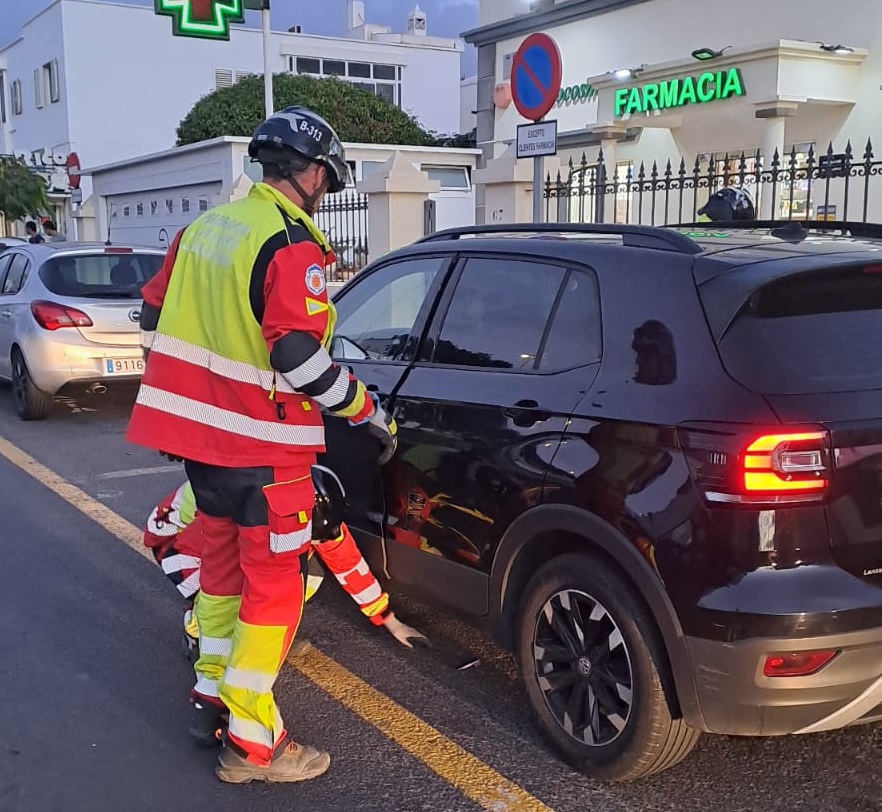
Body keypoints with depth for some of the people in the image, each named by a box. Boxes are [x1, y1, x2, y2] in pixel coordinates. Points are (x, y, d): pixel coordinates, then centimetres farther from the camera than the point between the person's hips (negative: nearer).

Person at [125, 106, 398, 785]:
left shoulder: (205, 226, 10)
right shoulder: (291, 246, -16)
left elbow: (154, 317, 16)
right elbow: (299, 358, -24)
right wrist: (370, 413, -12)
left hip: (197, 432, 8)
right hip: (260, 447, -8)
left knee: (224, 557, 22)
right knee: (274, 586, 1)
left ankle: (212, 693, 35)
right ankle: (251, 744, 7)